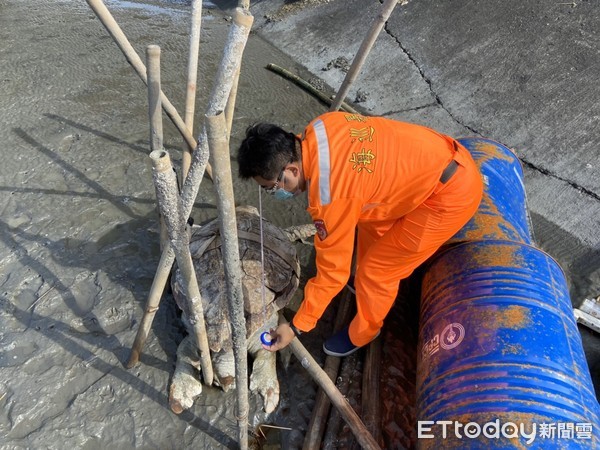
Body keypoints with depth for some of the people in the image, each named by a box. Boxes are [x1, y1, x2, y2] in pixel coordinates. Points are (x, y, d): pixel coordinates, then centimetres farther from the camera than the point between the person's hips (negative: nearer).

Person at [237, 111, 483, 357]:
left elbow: (333, 270, -16)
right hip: (441, 156, 9)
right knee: (370, 223, 25)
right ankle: (367, 282, 52)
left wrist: (296, 326, -4)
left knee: (376, 271, 5)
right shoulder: (321, 126, -7)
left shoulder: (330, 198, -27)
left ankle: (361, 334, 32)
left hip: (452, 195, -9)